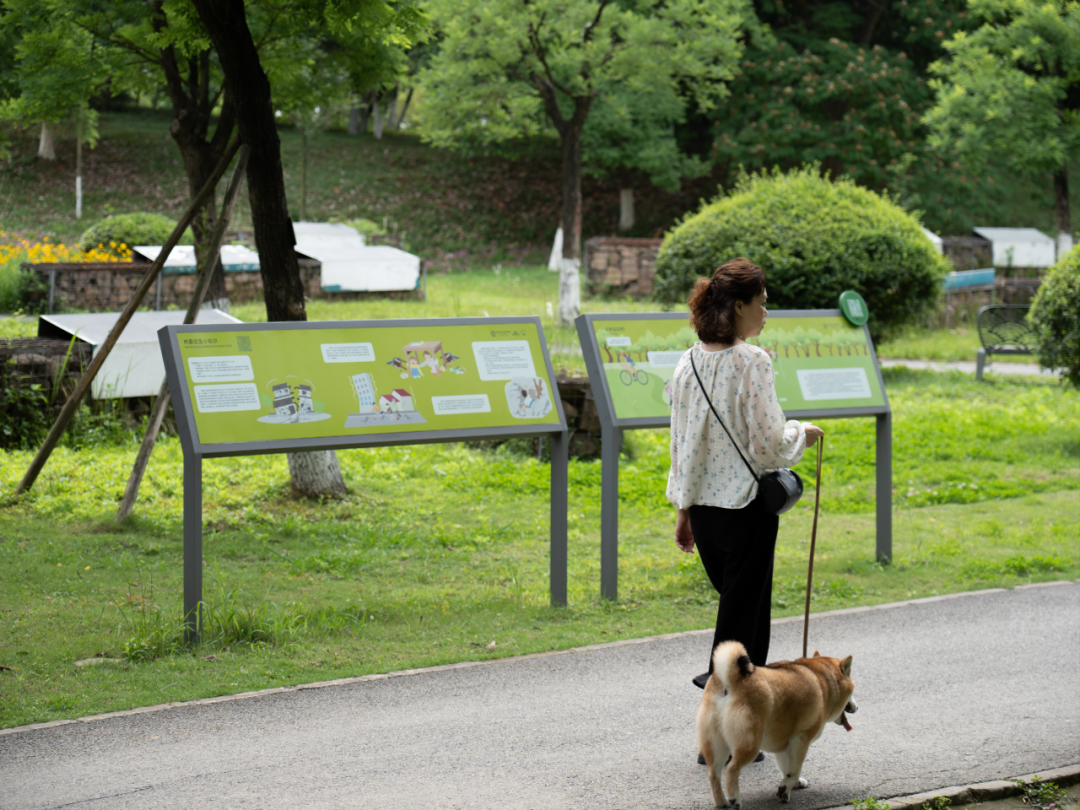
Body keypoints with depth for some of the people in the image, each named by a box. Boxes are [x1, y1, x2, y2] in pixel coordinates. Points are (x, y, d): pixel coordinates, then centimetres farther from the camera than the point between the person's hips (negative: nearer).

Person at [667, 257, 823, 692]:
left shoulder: (688, 362, 5)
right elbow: (767, 444, -18)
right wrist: (801, 433, 3)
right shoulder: (752, 362, -15)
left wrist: (684, 509, 17)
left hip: (702, 505, 7)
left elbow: (681, 442, 11)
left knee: (738, 601, 20)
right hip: (746, 502, -7)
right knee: (743, 612, 2)